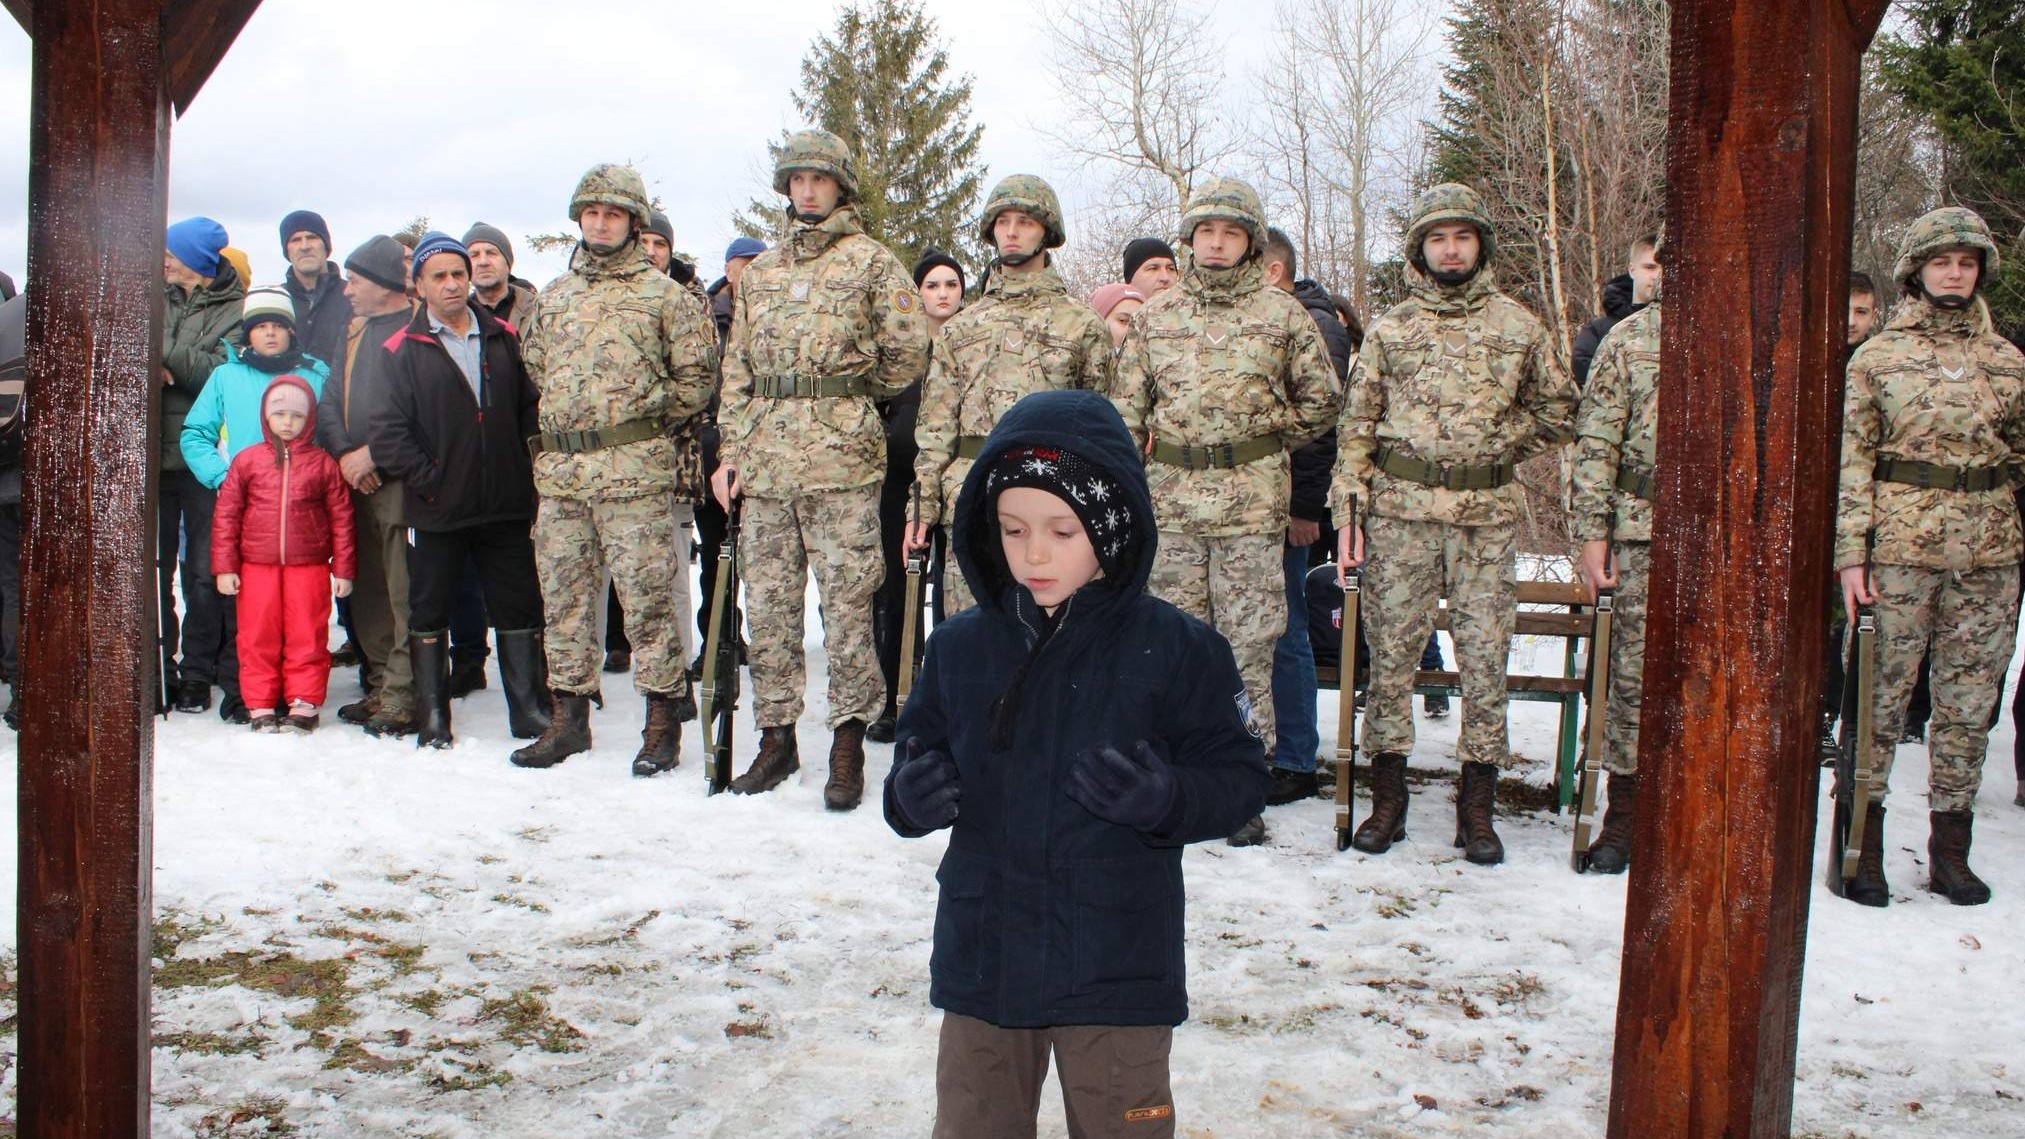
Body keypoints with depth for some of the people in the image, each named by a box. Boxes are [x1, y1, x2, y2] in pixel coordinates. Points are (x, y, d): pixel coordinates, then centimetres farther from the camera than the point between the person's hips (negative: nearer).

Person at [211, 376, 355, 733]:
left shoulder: (323, 463, 3)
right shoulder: (247, 459, 5)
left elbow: (341, 517, 5)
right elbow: (226, 513, 6)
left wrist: (343, 568, 2)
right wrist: (225, 566, 2)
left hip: (309, 568, -1)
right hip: (257, 566, 1)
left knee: (307, 636, 3)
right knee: (258, 637, 5)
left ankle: (304, 703, 13)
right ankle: (260, 706, 15)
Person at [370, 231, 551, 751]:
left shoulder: (503, 339, 7)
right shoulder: (403, 349, -1)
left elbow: (531, 408, 8)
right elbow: (388, 431, -6)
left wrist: (529, 470, -2)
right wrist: (425, 478, -10)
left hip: (506, 506, 2)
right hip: (436, 510, -2)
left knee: (518, 610, 7)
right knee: (429, 613, 7)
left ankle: (530, 711, 17)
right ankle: (432, 720, 18)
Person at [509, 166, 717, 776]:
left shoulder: (662, 293, 2)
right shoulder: (553, 295, 17)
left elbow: (698, 372, 0)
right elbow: (534, 366, 26)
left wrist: (651, 420, 0)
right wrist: (564, 421, 16)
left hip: (636, 469, -5)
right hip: (560, 471, 6)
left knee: (648, 594, -5)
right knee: (565, 596, 9)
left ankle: (663, 720, 4)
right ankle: (569, 716, 19)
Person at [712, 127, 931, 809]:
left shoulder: (870, 261, 4)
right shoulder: (761, 270, 19)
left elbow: (908, 352, 0)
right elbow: (737, 369, 17)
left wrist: (851, 395, 10)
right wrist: (730, 450, 9)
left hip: (841, 455, -5)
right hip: (764, 460, 5)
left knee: (846, 598, -3)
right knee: (767, 600, 7)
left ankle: (849, 743, 4)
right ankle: (776, 736, 17)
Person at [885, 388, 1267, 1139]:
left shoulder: (1175, 649, -10)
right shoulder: (960, 647, -1)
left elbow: (1239, 780, -5)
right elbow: (920, 759, 9)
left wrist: (1165, 799, -25)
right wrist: (911, 797, -13)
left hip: (1117, 972, -3)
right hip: (981, 961, 3)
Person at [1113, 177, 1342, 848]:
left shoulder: (1282, 314, 4)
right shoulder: (1156, 315, 10)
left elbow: (1322, 398, 10)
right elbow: (1127, 406, 11)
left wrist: (1267, 442, 7)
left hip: (1252, 500, -2)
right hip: (1170, 498, 2)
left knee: (1248, 642, -1)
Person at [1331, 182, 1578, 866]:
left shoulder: (1517, 325, 9)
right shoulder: (1390, 329, 8)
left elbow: (1558, 411, 17)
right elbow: (1357, 422, 8)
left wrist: (1499, 450, 4)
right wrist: (1349, 504, 0)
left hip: (1488, 515, 0)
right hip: (1401, 510, 0)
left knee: (1485, 655, 1)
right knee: (1391, 650, 2)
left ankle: (1477, 806, 10)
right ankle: (1387, 796, 12)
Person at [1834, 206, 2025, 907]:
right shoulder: (1877, 357, 1)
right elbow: (1852, 456, -2)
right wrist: (1850, 553, -10)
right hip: (1901, 546, -3)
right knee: (1881, 694, -1)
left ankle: (1950, 850, 17)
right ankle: (1865, 847, 9)